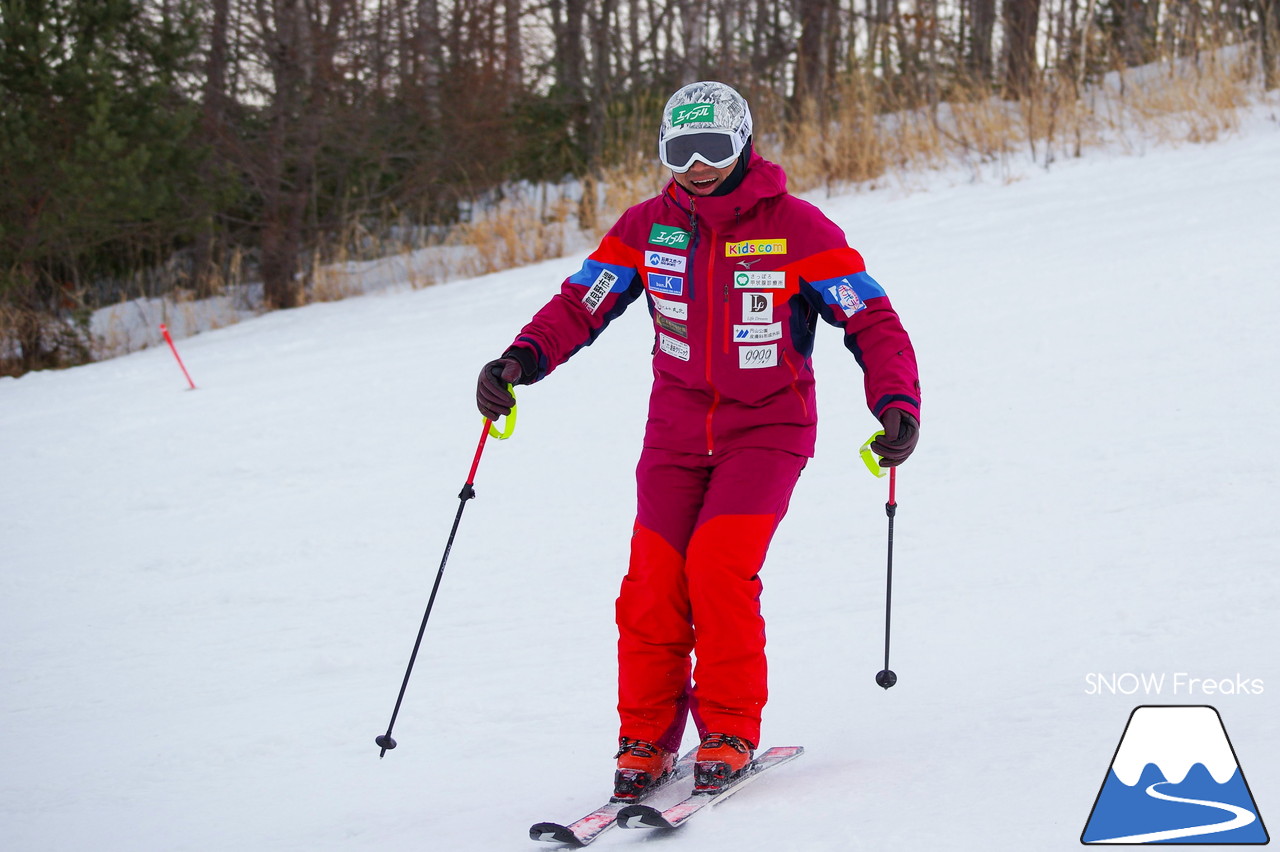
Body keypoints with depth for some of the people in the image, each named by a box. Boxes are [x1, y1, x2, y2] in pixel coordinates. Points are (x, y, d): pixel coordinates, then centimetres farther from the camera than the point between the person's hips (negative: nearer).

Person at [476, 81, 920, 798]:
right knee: (655, 585, -9)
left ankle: (730, 732, -7)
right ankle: (646, 741, 8)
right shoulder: (647, 228, 1)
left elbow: (873, 323, -8)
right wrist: (521, 360, -16)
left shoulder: (796, 228, -9)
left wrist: (898, 404, -23)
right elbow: (580, 305, 2)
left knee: (719, 566, -22)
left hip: (768, 430, -3)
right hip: (677, 434, 3)